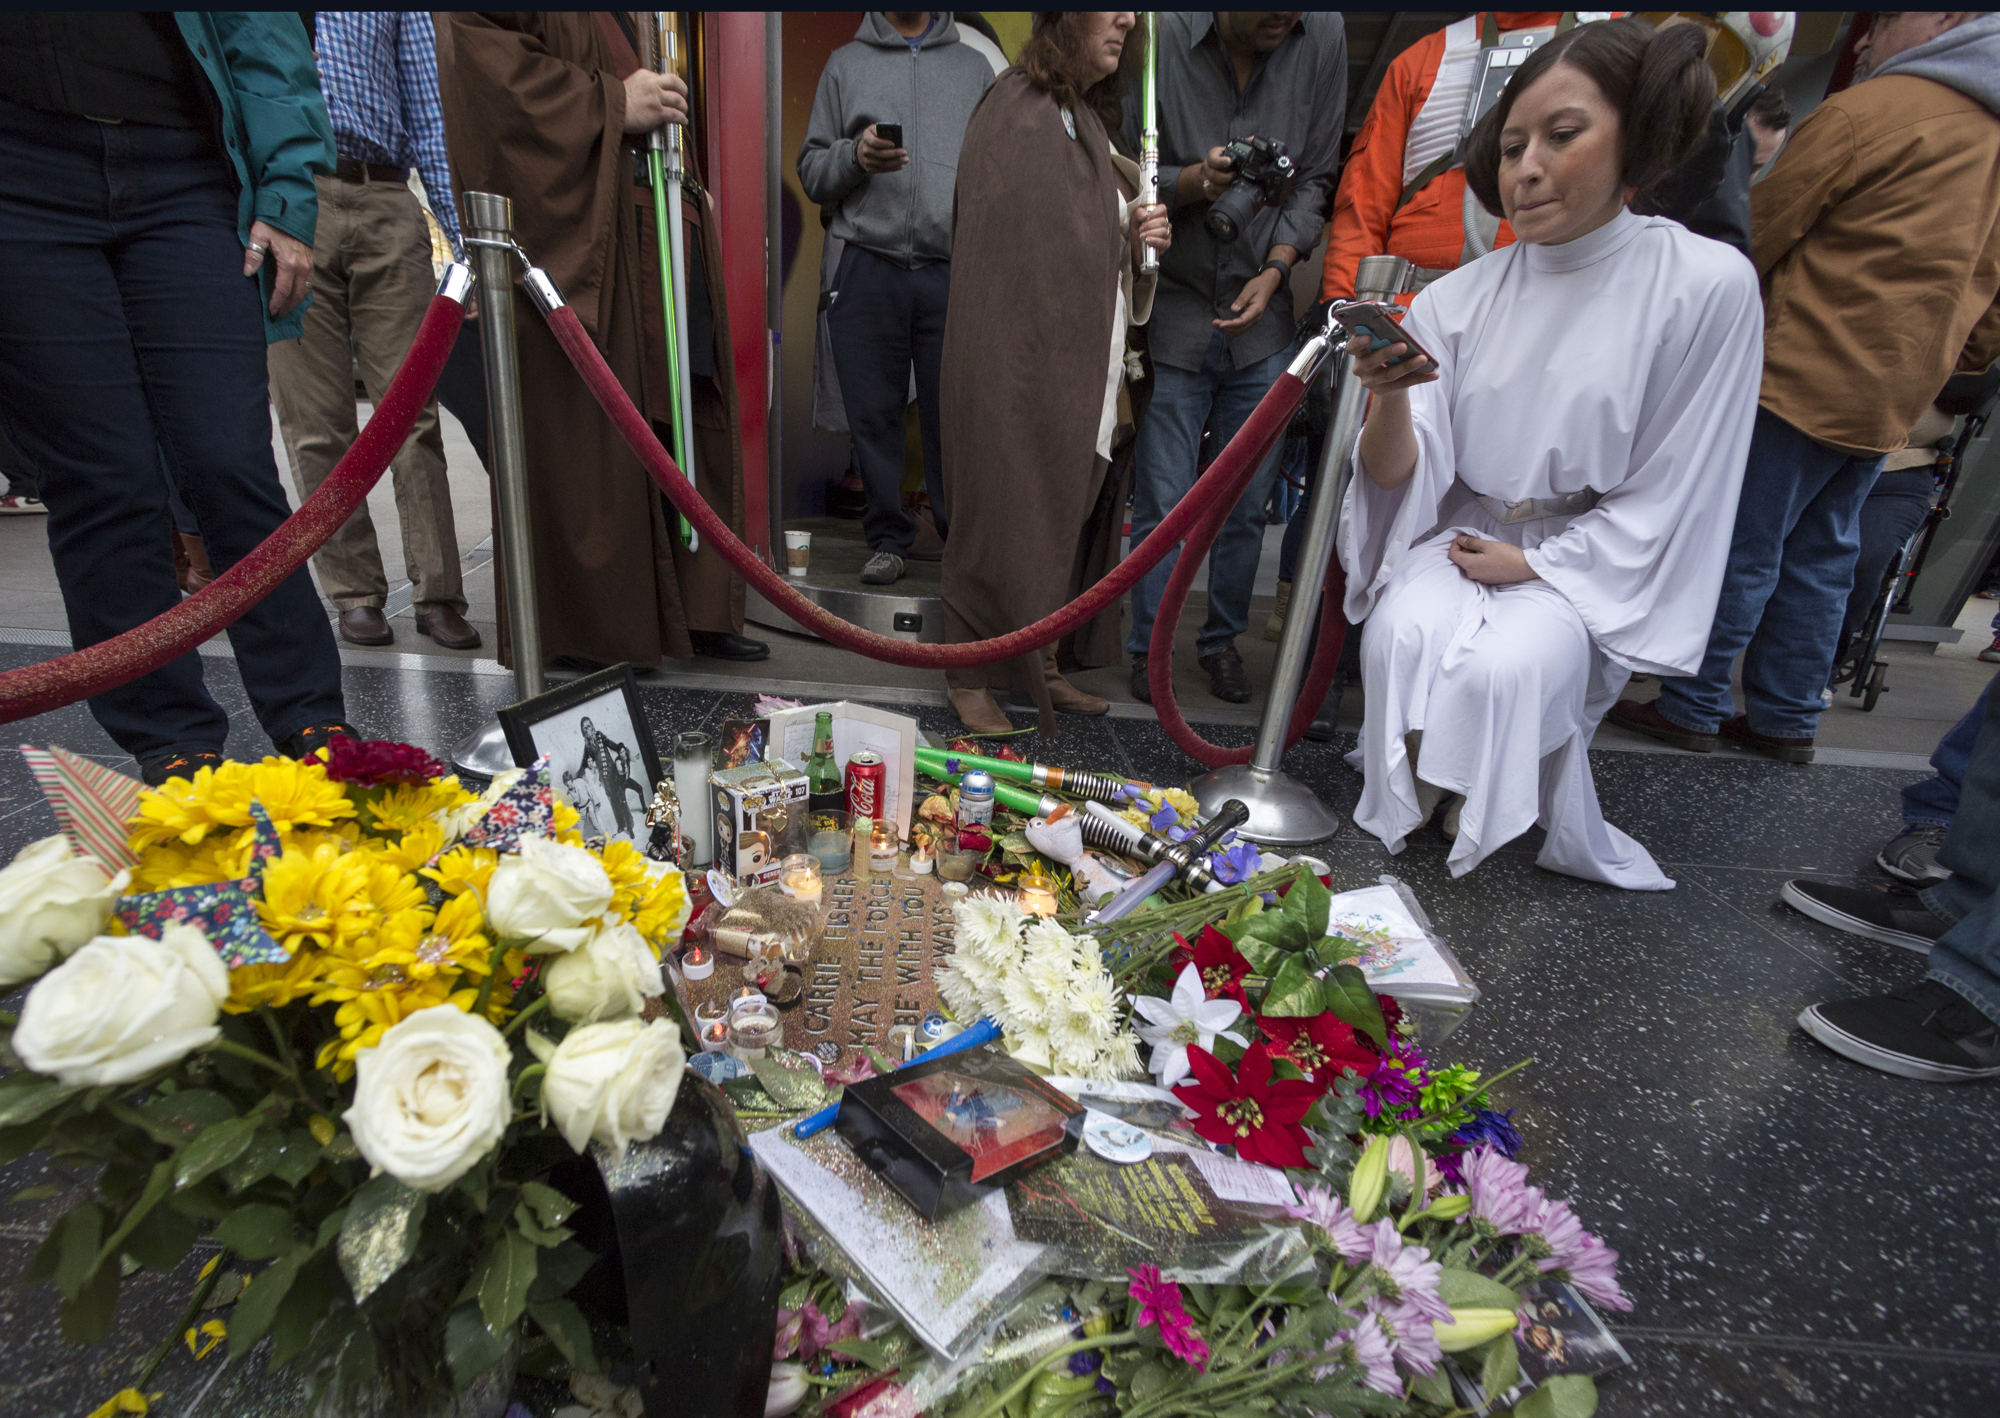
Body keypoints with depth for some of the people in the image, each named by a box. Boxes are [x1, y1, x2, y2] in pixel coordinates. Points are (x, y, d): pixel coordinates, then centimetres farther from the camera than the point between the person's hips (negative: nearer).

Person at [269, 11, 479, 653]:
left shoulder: (404, 14, 21)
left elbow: (429, 112, 17)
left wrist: (463, 233, 5)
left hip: (386, 205, 0)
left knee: (413, 411, -8)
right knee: (316, 424, -3)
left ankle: (437, 593, -5)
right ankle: (357, 594, 2)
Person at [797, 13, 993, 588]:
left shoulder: (975, 66, 19)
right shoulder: (845, 63, 17)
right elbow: (811, 170, 13)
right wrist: (854, 156, -9)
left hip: (954, 275, 0)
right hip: (868, 273, 0)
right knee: (875, 416, 0)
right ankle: (888, 537, 12)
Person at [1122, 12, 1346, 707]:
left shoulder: (1323, 36, 0)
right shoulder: (1164, 34, -9)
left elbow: (1316, 178, 6)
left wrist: (1276, 269, -7)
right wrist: (1197, 180, -23)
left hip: (1261, 314, 3)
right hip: (1175, 309, -3)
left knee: (1248, 501, 6)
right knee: (1163, 502, -2)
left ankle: (1223, 639, 24)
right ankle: (1149, 646, 16)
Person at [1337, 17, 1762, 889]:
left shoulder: (1707, 284, -9)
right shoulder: (1457, 298, -1)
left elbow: (1667, 489, -5)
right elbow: (1399, 475, -8)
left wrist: (1537, 565, -12)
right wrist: (1389, 395, -28)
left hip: (1588, 562, -2)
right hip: (1458, 534, 2)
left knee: (1505, 667, -30)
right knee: (1403, 634, -28)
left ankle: (1500, 822, 3)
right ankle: (1415, 801, 2)